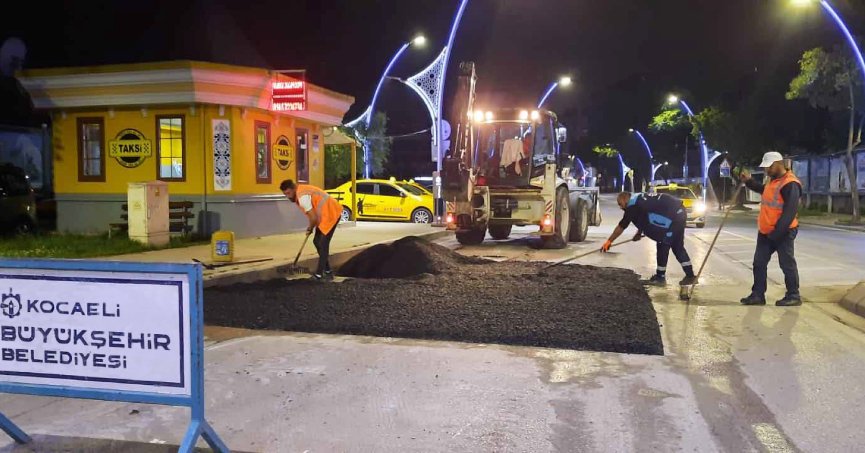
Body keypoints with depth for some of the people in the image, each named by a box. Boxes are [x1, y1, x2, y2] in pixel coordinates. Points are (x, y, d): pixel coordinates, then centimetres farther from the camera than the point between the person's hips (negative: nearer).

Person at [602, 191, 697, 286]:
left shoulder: (633, 205, -8)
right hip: (679, 213, 10)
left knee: (663, 246, 0)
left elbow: (621, 226, -3)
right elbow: (643, 220, 35)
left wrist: (609, 241, 5)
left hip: (674, 216, -10)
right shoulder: (639, 199, 19)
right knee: (678, 247, 16)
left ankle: (660, 278, 9)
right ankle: (690, 276, 21)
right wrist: (639, 233, 43)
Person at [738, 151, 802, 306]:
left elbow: (789, 213, -24)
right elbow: (763, 190, 36)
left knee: (787, 264, 1)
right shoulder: (774, 180, 12)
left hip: (782, 233, -10)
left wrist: (776, 233, -25)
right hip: (765, 231, 10)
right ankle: (758, 295, 16)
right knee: (759, 263, 10)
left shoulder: (790, 184, -19)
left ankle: (793, 296, 12)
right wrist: (749, 181, 22)